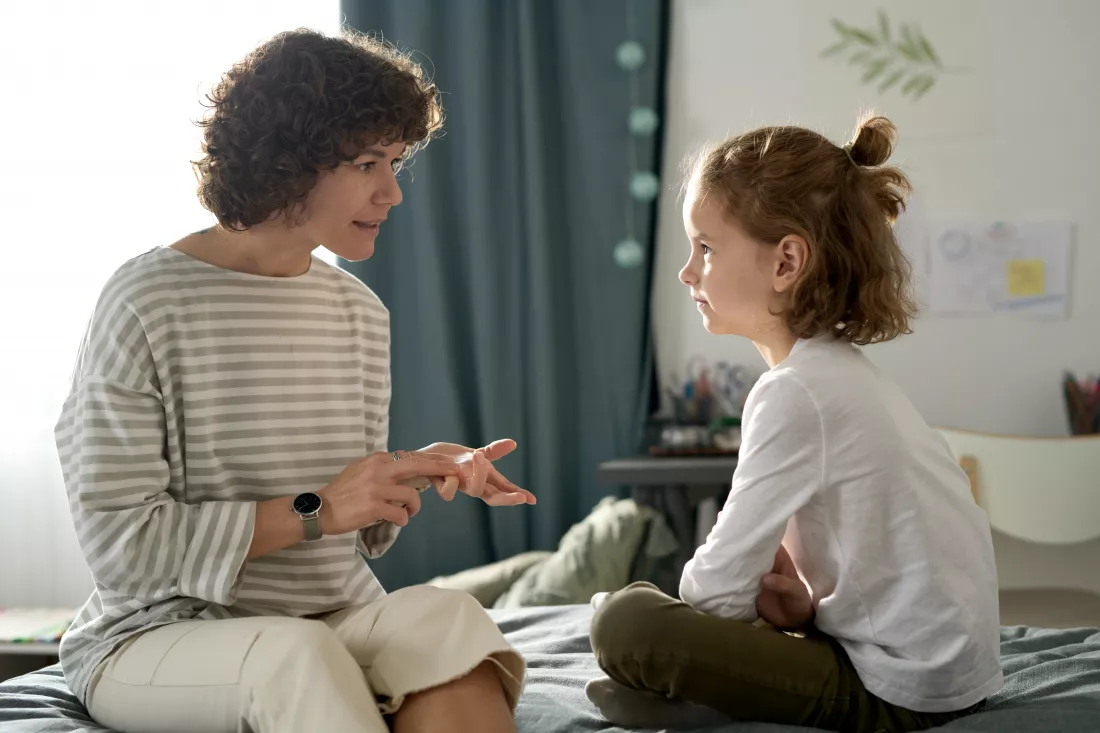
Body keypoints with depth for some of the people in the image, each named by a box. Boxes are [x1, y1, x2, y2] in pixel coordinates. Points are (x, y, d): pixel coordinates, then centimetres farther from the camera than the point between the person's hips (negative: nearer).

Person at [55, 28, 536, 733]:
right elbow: (121, 542, -14)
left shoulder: (362, 312, 10)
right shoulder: (148, 303, -10)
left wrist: (422, 474, -7)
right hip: (162, 636, -5)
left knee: (448, 615, -28)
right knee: (297, 652, -38)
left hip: (338, 622, 5)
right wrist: (313, 511, -18)